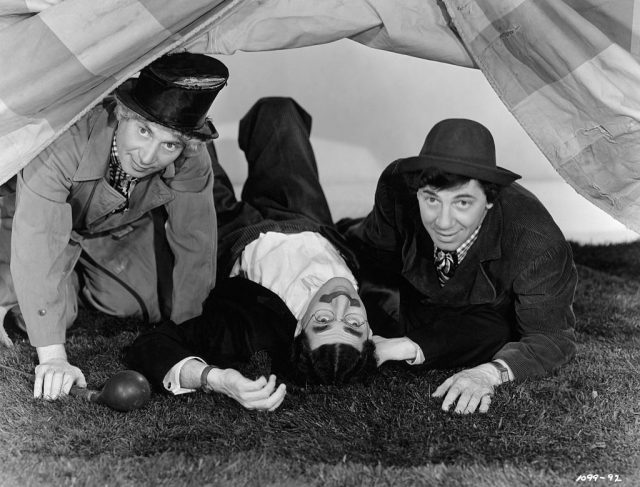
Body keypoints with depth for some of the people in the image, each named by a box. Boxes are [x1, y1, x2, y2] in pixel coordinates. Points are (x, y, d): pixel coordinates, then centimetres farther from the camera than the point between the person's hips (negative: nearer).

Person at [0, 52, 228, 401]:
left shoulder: (191, 161, -33)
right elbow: (36, 248, -44)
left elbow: (195, 245, -21)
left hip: (124, 231, 3)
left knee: (157, 305, -3)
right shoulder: (65, 142, -44)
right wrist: (52, 357, -45)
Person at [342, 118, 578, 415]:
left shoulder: (538, 245, -42)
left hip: (494, 316, -2)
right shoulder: (397, 186, -34)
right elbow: (374, 257, -16)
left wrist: (489, 374, -54)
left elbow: (550, 337, -35)